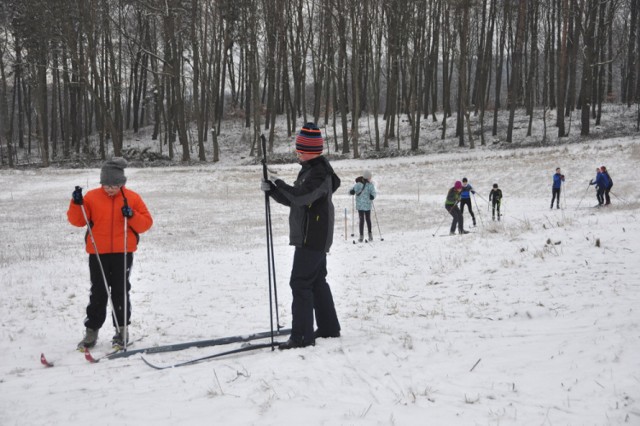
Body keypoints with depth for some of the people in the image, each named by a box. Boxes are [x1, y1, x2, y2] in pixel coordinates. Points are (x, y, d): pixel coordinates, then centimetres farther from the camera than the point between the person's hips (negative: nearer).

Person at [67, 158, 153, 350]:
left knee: (120, 292, 5)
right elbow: (77, 220, 1)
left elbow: (146, 223, 0)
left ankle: (121, 329, 15)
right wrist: (77, 203, -15)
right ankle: (92, 331, 13)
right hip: (98, 253, 1)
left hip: (123, 253, -1)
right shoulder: (92, 197, 2)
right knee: (98, 293, 5)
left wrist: (132, 216, -17)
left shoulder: (132, 198, 1)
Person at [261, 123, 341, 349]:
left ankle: (302, 335, -11)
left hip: (312, 237, -10)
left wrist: (279, 184, -15)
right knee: (317, 281, 17)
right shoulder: (309, 170, 17)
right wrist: (273, 189, 1)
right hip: (315, 237, 11)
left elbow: (301, 196, -31)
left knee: (300, 283, -11)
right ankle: (328, 327, 27)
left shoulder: (320, 172, -16)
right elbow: (294, 200, 17)